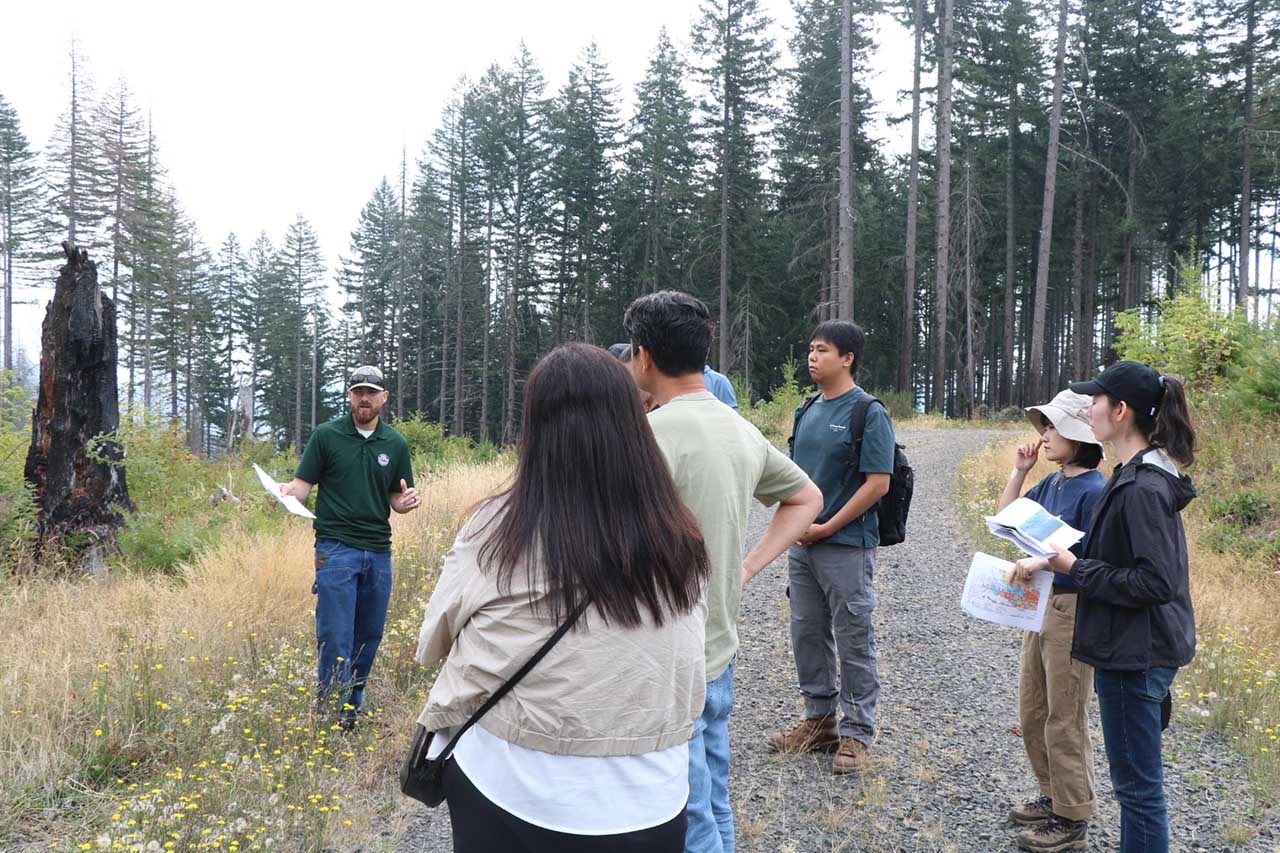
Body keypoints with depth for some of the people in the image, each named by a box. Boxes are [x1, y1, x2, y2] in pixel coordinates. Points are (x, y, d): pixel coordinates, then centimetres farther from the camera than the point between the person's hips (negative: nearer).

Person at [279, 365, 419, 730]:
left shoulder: (396, 444, 8)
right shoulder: (327, 435, -1)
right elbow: (304, 484, 0)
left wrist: (407, 502, -9)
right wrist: (287, 491, -22)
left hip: (378, 552, 4)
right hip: (336, 547, -4)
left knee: (369, 637, 11)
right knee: (336, 638, -7)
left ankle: (353, 708, 25)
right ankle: (331, 713, 3)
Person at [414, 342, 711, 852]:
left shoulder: (496, 531, -17)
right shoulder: (679, 543, -11)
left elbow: (436, 640, -2)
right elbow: (686, 682, 1)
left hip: (504, 791, -1)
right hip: (644, 803, 2)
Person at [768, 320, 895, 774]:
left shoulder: (869, 414, -10)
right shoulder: (808, 411, 12)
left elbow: (877, 483, -15)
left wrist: (827, 528, -14)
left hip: (846, 545, -8)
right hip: (802, 544, 8)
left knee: (854, 642, 2)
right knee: (807, 634, 14)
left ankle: (856, 733, 12)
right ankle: (820, 720, 28)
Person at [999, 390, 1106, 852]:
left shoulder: (1093, 490, -18)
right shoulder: (1050, 484, 6)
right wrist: (1019, 471, 7)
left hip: (1073, 609, -9)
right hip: (1040, 605, 9)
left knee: (1064, 720, 2)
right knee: (1033, 712, 18)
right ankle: (1054, 797, 34)